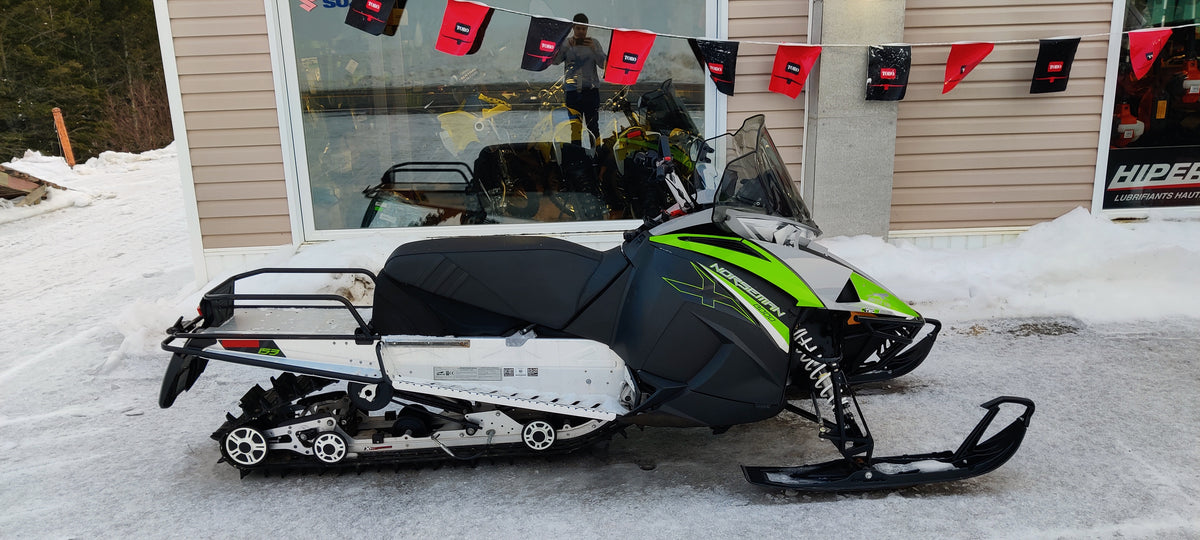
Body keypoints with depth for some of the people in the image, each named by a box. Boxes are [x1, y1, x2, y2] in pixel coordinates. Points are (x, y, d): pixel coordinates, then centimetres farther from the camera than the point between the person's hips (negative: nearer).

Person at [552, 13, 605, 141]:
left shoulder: (594, 43, 7)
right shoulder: (566, 43, 7)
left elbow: (603, 64, 1)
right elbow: (555, 61, -2)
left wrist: (594, 49, -11)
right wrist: (567, 46, -11)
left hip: (591, 89, 0)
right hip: (572, 91, 1)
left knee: (593, 126, -4)